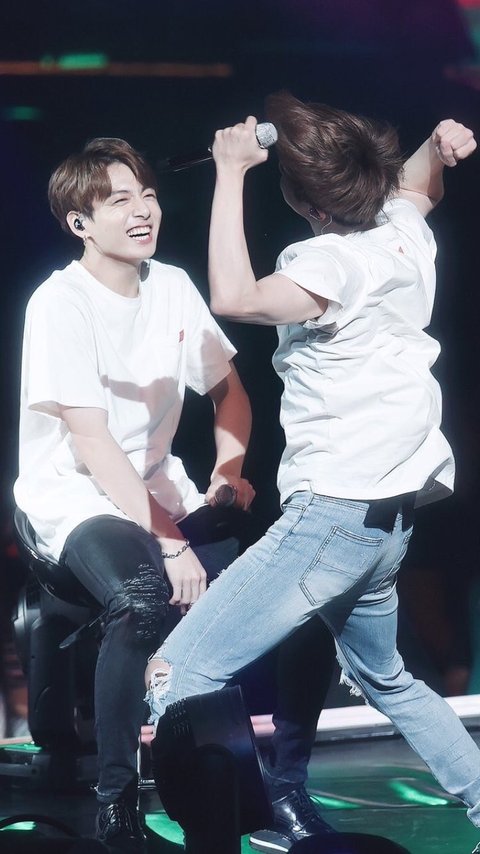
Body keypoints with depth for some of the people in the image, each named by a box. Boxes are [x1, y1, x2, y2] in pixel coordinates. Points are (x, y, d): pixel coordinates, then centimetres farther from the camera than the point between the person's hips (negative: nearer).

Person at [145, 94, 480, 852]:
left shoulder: (336, 262, -17)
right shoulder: (406, 231, 7)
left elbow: (234, 298, -33)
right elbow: (418, 180, 31)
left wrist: (231, 172, -25)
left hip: (335, 512, -10)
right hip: (388, 512, 10)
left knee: (173, 678, -14)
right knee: (384, 679, 33)